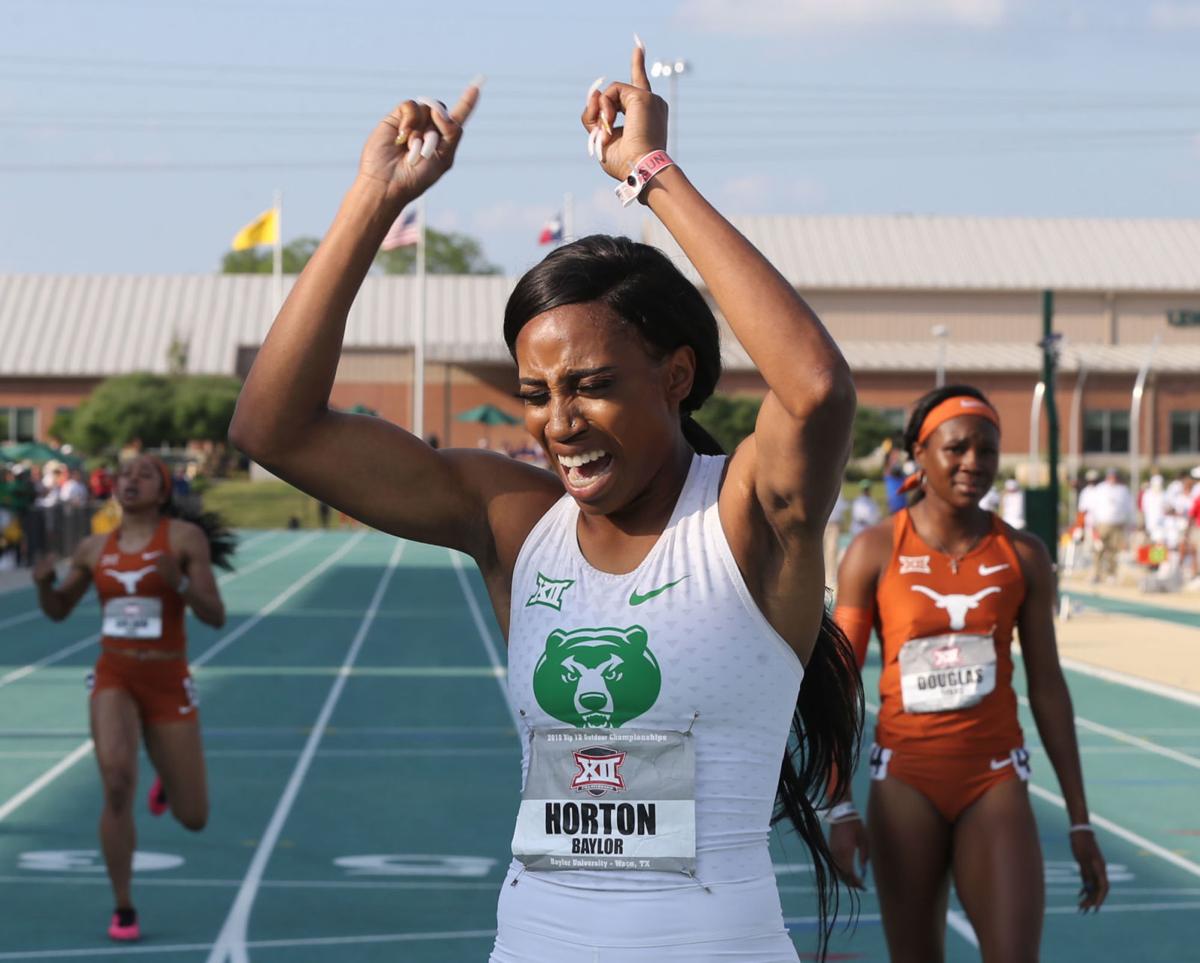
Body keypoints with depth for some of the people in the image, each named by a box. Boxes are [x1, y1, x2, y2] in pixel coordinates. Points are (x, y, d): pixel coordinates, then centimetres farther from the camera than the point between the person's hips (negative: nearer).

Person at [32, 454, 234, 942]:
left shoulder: (186, 536, -6)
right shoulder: (94, 548, 6)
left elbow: (215, 616, -9)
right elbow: (58, 610, 18)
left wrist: (179, 583, -28)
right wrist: (43, 582, -5)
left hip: (168, 685, -1)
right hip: (113, 680, 1)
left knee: (193, 819, 4)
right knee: (117, 785, -26)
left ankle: (170, 779, 43)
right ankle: (124, 909, -8)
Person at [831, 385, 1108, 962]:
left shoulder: (1022, 556, 2)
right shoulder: (874, 553, -3)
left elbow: (1047, 686, 7)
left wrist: (1079, 821, 6)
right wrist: (840, 810, -9)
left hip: (995, 782, 1)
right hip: (905, 781, -1)